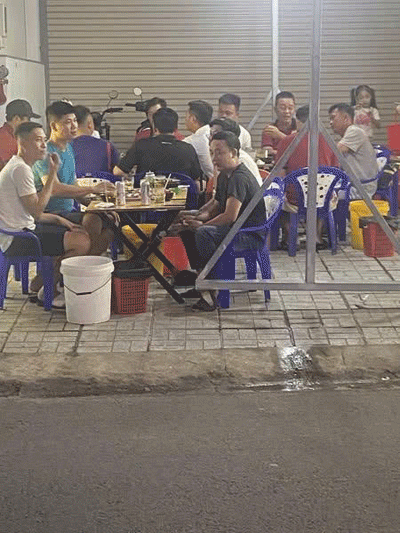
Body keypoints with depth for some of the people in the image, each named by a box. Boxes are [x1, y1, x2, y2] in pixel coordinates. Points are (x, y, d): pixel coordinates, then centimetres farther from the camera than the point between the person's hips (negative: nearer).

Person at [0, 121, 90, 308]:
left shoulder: (19, 166, 16)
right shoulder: (20, 169, -18)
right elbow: (36, 210, -22)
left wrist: (58, 219, 8)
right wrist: (53, 174, -18)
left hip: (23, 229, 11)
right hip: (16, 240, -11)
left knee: (82, 234, 16)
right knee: (82, 243, -21)